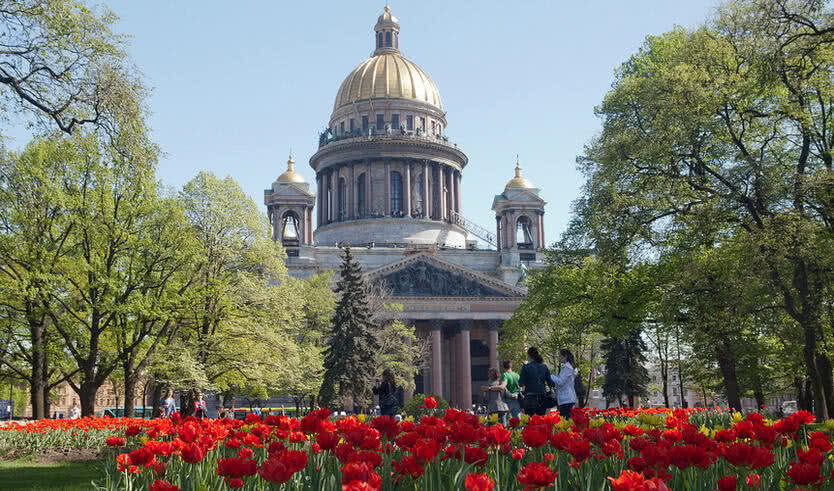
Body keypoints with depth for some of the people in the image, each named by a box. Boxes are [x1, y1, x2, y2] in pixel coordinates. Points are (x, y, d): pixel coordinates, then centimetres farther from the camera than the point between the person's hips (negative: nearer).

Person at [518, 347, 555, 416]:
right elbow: (550, 382, 7)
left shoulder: (526, 367, -6)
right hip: (542, 397, 4)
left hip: (530, 397, -4)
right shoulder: (544, 367, 6)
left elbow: (521, 383, -5)